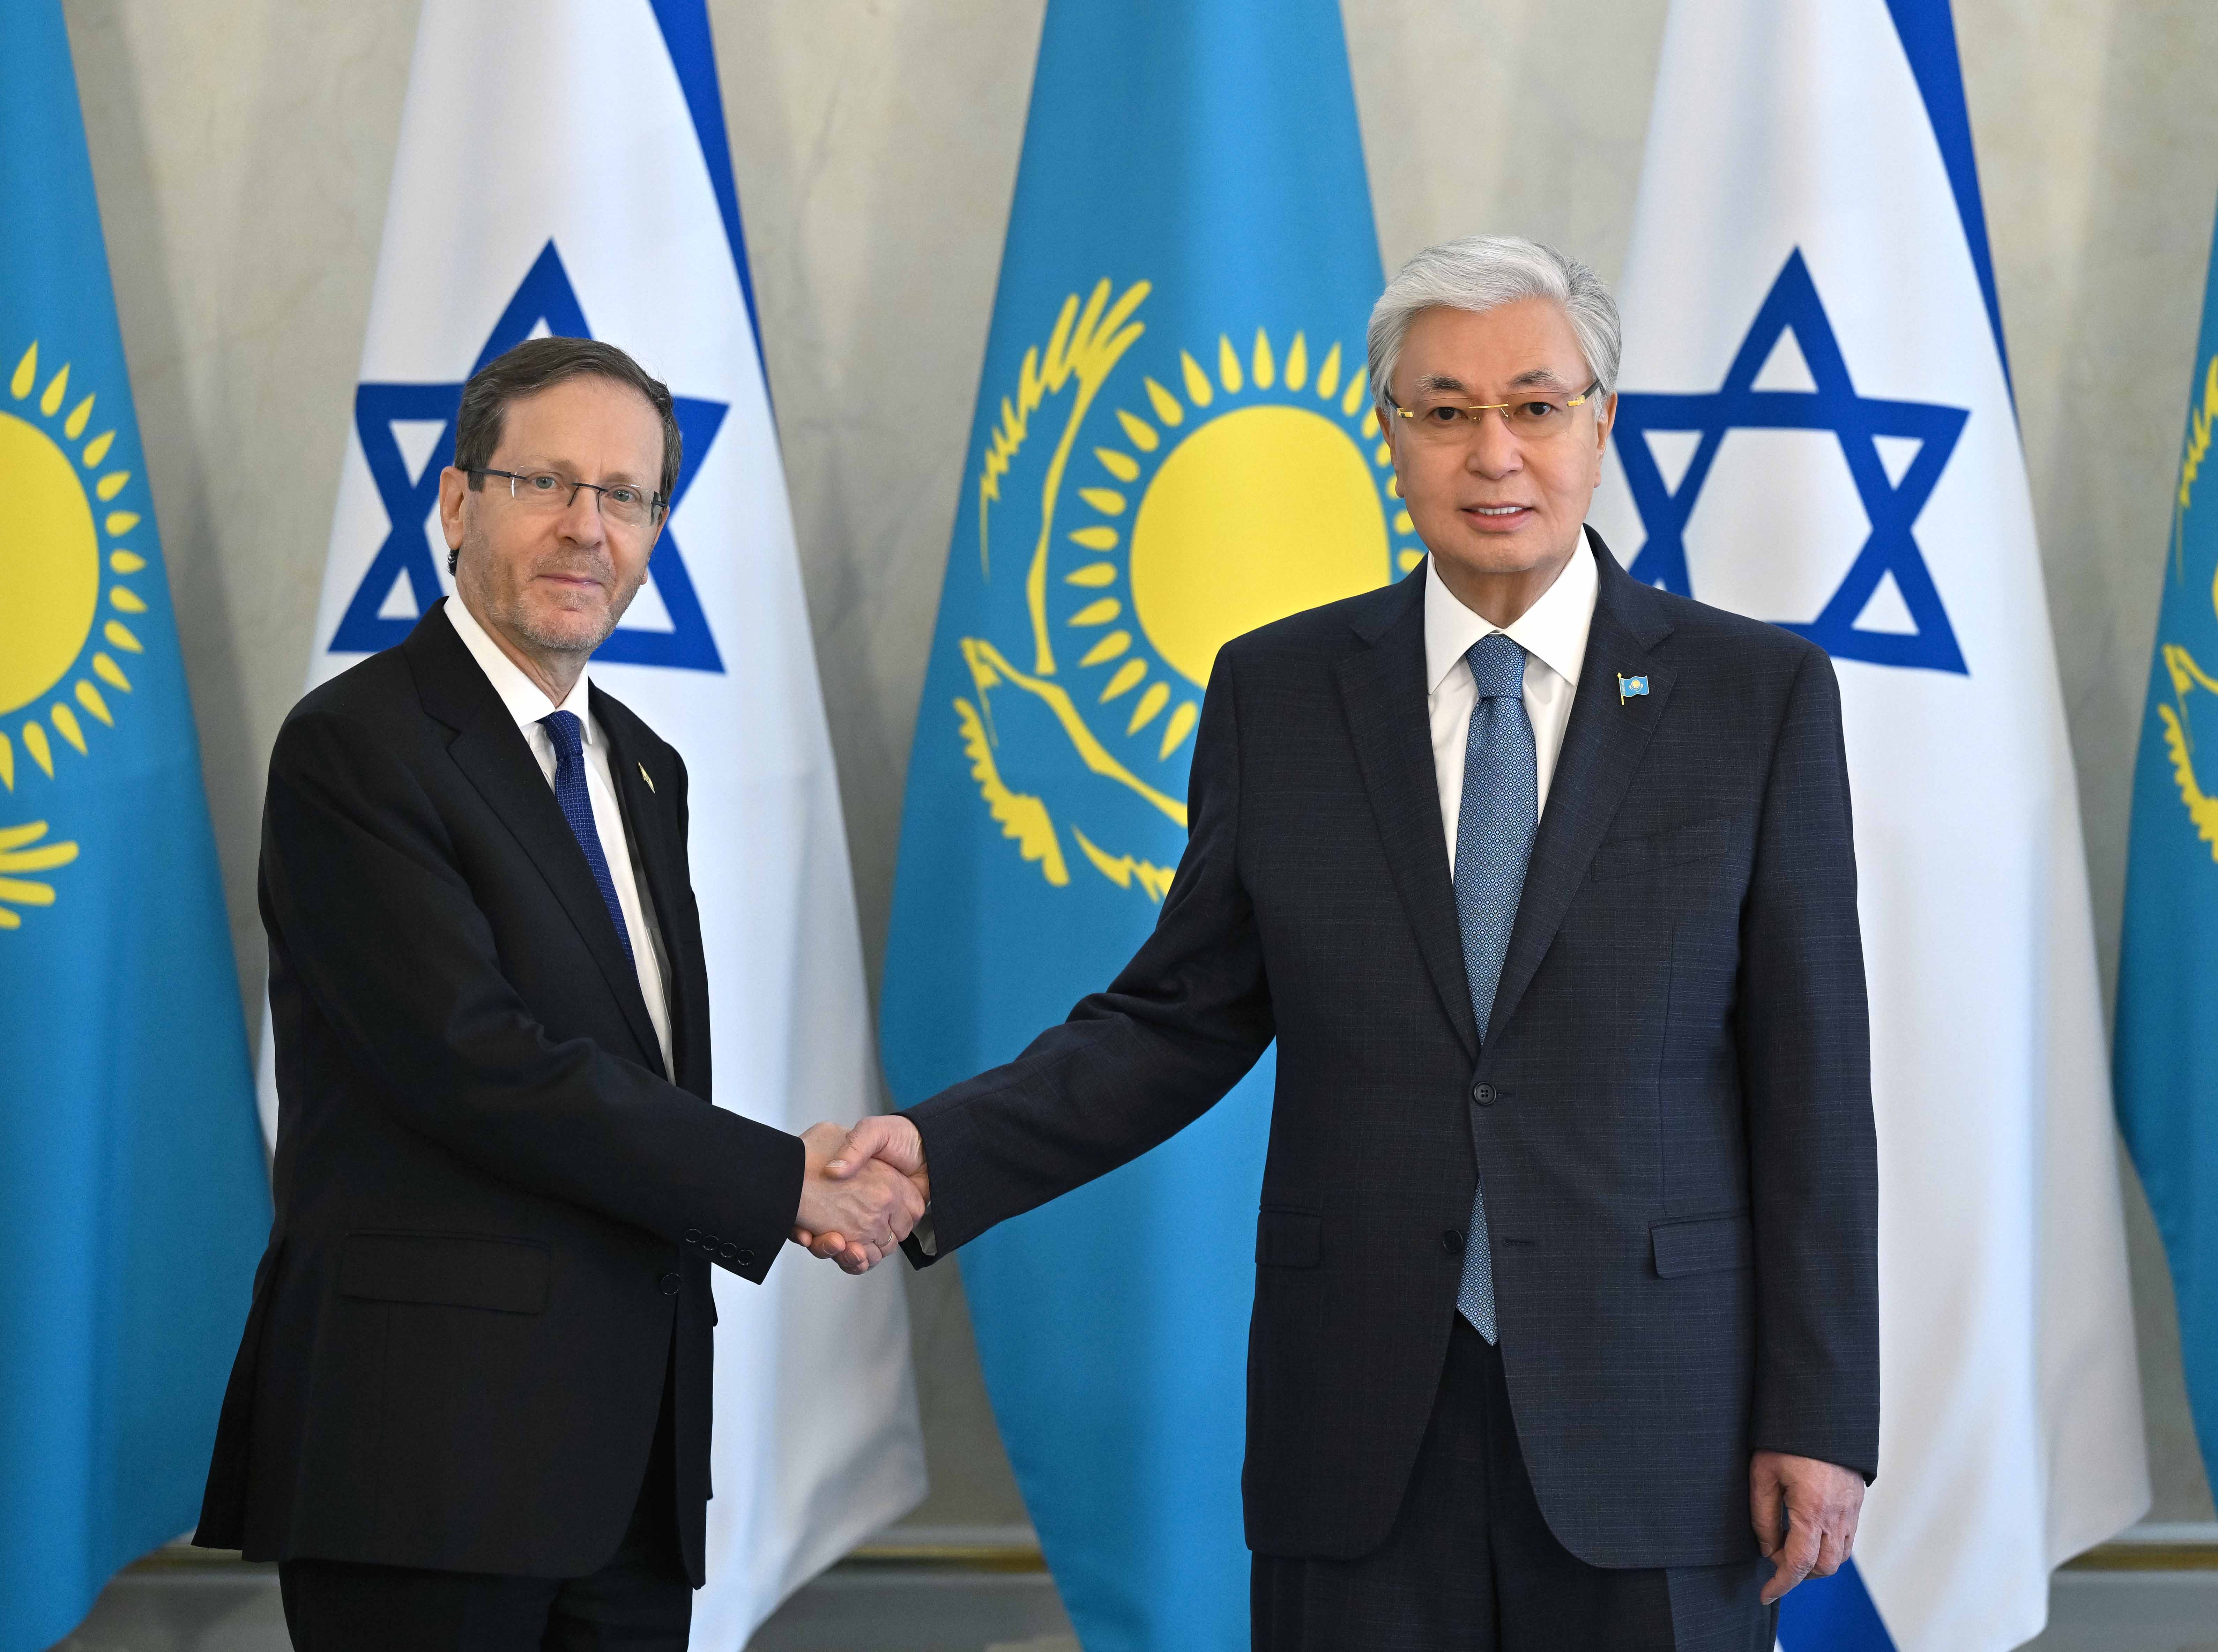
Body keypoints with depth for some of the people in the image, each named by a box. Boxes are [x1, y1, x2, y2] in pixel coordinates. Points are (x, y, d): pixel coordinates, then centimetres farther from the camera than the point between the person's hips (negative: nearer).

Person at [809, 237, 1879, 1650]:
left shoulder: (1760, 696, 1)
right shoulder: (1279, 692, 6)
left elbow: (1812, 1081, -1)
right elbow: (1184, 1019, 8)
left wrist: (1817, 1417, -5)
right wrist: (939, 1154, -8)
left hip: (1655, 1416, -1)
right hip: (1365, 1420, 1)